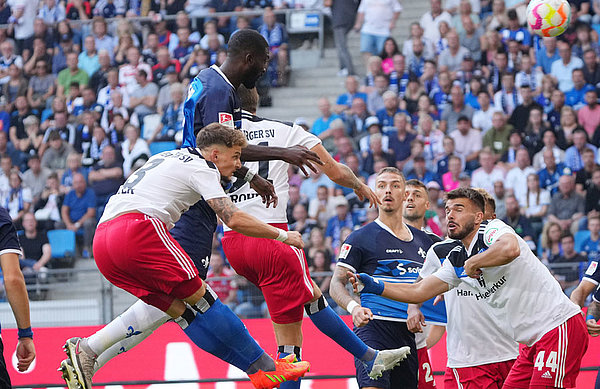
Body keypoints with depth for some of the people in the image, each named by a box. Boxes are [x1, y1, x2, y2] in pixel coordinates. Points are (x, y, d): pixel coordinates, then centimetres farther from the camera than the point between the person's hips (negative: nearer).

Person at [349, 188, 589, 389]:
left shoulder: (493, 230, -11)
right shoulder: (456, 261, 14)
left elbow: (510, 249, -36)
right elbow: (419, 292, 15)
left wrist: (473, 262, -21)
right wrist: (376, 287, 3)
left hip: (559, 326, -10)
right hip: (532, 342, 10)